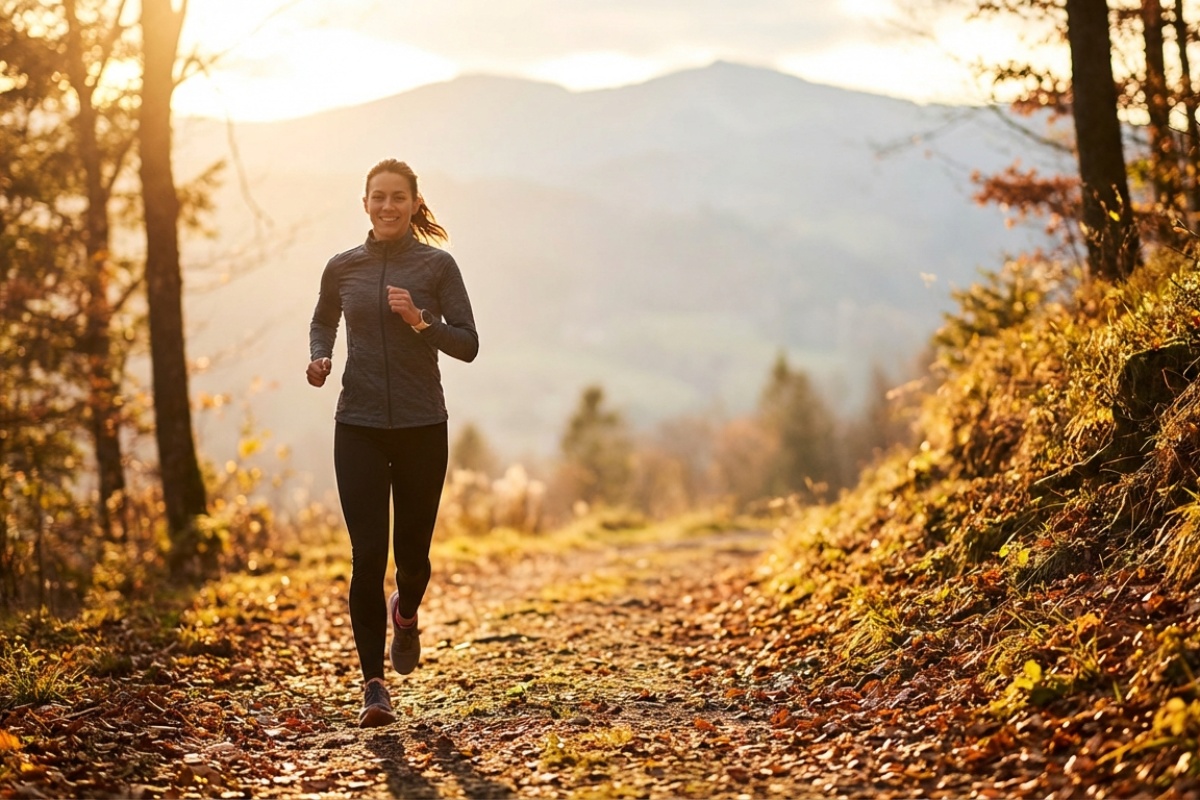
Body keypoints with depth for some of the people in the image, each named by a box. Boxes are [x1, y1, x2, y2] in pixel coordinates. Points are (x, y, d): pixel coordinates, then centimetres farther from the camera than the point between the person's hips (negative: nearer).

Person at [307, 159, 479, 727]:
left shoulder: (437, 265, -1)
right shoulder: (342, 268, 5)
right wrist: (318, 359, 2)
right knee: (368, 557, -8)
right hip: (359, 426, 1)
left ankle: (406, 616, 44)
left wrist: (420, 321, -18)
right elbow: (322, 323, 22)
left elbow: (467, 345, -2)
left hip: (422, 427, -1)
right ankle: (373, 683, 1)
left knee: (412, 553, 8)